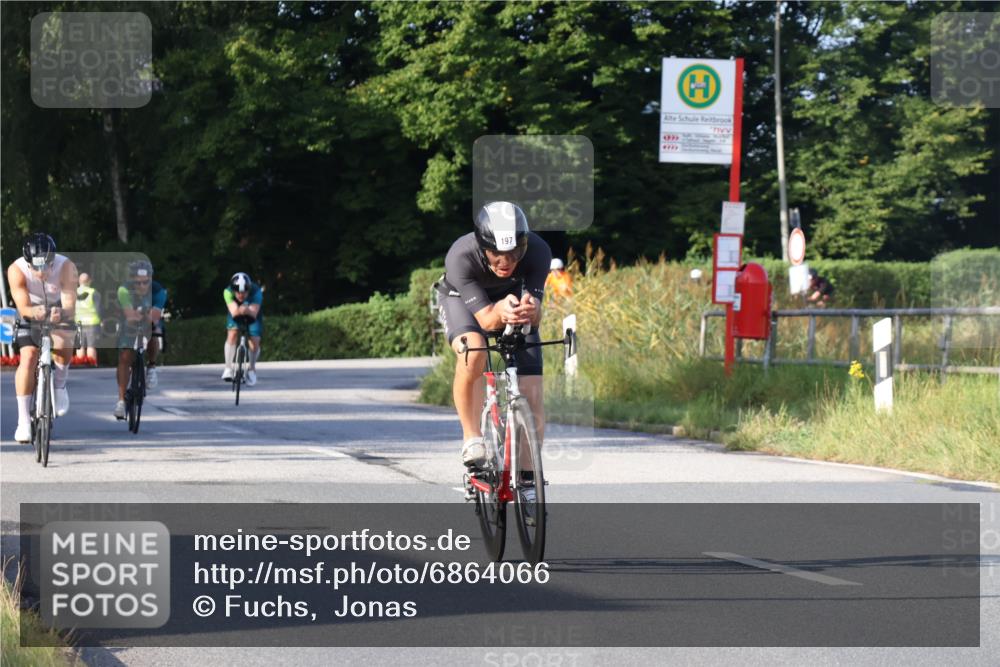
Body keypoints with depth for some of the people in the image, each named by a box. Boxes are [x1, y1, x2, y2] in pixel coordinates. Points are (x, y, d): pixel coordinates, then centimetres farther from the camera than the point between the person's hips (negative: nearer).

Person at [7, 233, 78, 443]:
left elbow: (70, 305, -36)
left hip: (59, 311, 0)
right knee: (28, 357, -18)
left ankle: (59, 385, 4)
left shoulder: (66, 267, -31)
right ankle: (23, 420, -13)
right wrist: (34, 312, -57)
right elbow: (23, 307, -34)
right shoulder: (16, 270, -30)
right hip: (30, 314, 0)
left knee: (64, 346, -28)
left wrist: (61, 313, -59)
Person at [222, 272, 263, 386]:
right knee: (232, 334, -26)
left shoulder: (256, 292, -36)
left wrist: (247, 310, -66)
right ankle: (228, 368, -14)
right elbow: (234, 312, -41)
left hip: (252, 316, 0)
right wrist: (239, 310, -62)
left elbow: (254, 313, -44)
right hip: (236, 316, 0)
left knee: (255, 342, -13)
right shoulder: (228, 292, -33)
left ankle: (252, 369, 15)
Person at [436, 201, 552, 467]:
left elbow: (535, 319, -32)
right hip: (461, 298, -2)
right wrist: (500, 311, -61)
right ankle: (471, 437, -18)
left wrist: (530, 310, -56)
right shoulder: (461, 257, -38)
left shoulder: (538, 251, -33)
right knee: (473, 351, -36)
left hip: (514, 297, 2)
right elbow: (485, 319, -38)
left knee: (532, 396, -10)